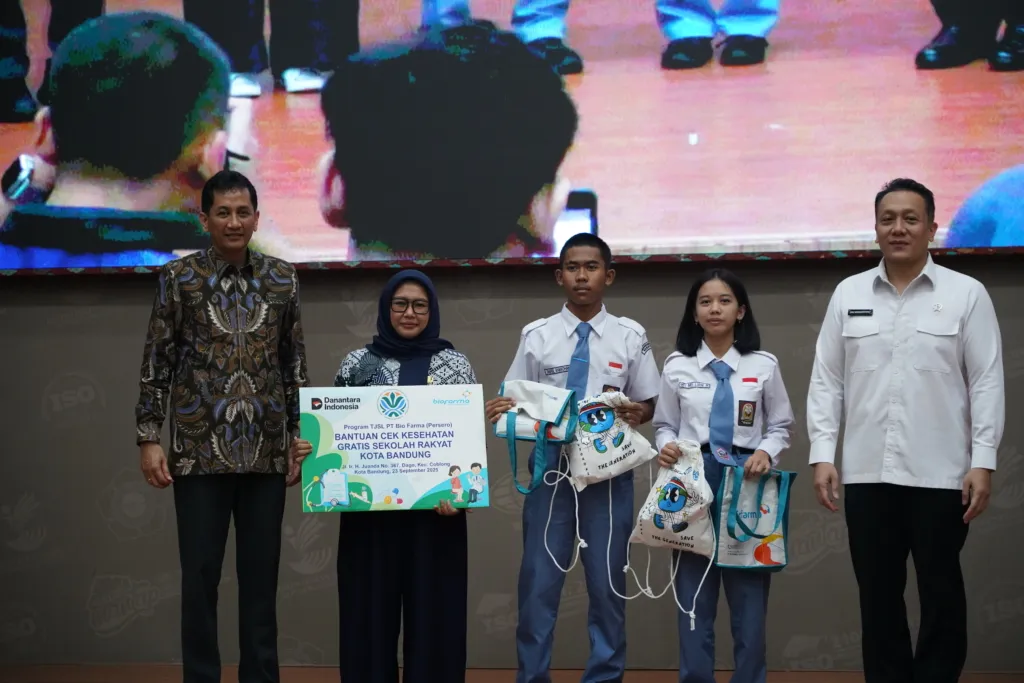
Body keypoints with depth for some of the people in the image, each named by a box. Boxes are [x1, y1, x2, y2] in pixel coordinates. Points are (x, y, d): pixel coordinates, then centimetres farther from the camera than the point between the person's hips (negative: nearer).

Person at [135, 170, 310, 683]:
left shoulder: (281, 279, 6)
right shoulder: (178, 278, 0)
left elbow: (294, 362, 11)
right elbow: (157, 362, 1)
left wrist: (299, 436, 7)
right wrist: (149, 438, -5)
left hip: (266, 452, 2)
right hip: (199, 451, -2)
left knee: (261, 574, 7)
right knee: (200, 576, 2)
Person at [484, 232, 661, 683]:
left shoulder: (630, 336, 4)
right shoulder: (536, 336, 4)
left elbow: (649, 404, 7)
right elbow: (516, 402, 5)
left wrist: (636, 414, -16)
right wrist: (503, 411, -17)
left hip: (608, 472, 0)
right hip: (550, 468, 0)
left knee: (607, 583, 7)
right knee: (538, 582, 2)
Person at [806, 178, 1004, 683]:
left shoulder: (967, 294, 0)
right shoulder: (848, 294, 7)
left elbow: (987, 382, -2)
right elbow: (826, 380, 7)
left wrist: (983, 461, -9)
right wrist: (822, 453, 0)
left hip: (940, 473, -2)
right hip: (867, 473, 2)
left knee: (940, 594, 6)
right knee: (878, 594, 9)